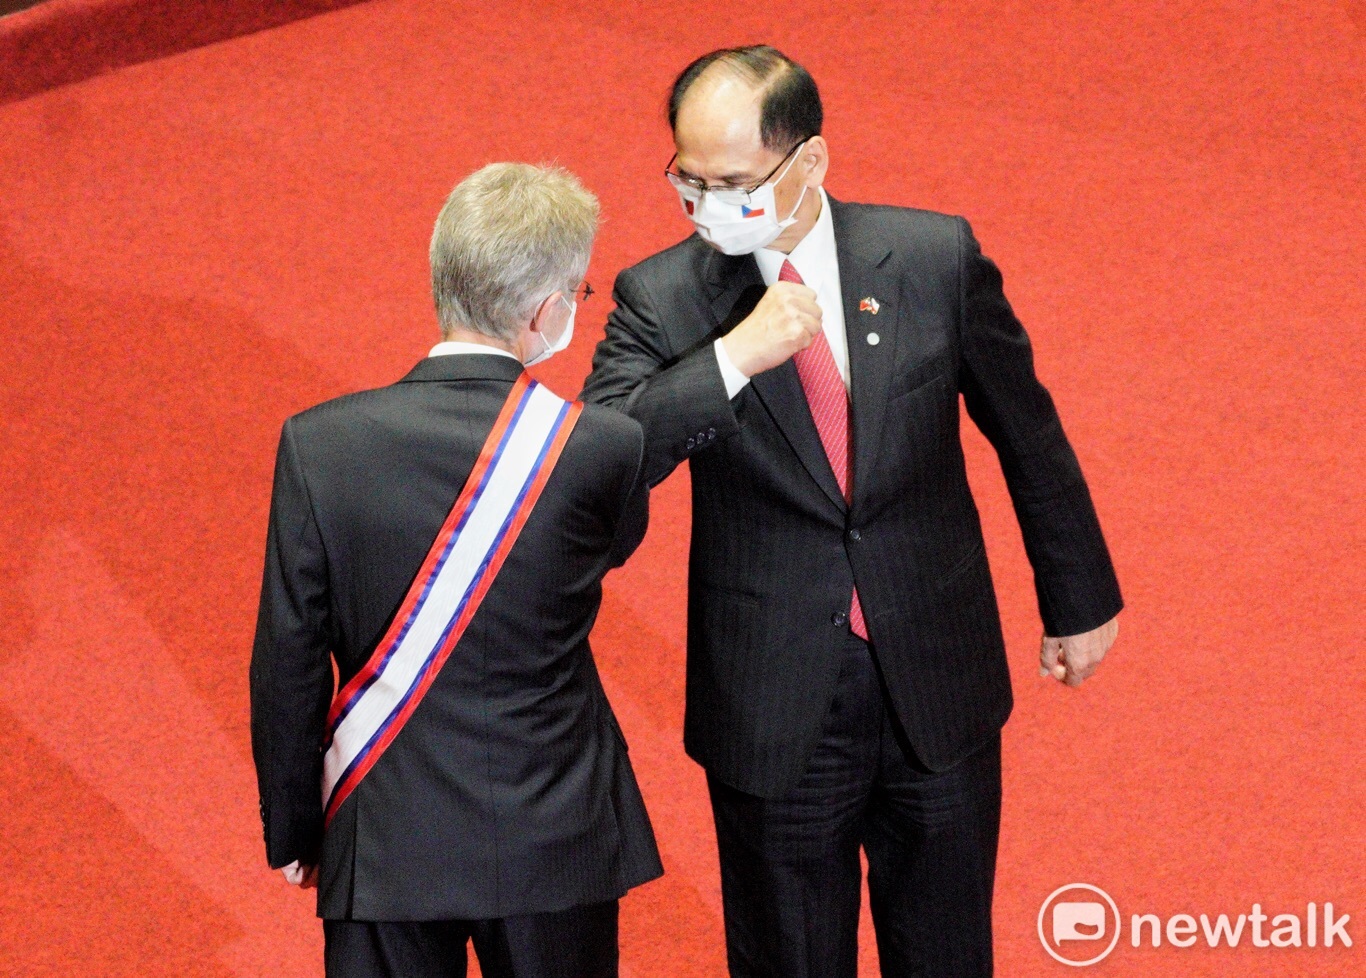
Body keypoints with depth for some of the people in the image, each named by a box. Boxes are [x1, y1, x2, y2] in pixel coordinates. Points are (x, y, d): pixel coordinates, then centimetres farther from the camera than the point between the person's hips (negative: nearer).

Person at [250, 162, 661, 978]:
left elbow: (288, 665, -6)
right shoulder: (603, 449, -16)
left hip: (386, 845, 1)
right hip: (554, 842, 0)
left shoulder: (320, 444, -12)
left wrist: (294, 833, 5)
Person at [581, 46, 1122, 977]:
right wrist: (733, 359, -31)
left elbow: (1028, 433, 4)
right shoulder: (662, 299, -10)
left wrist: (1080, 600, 13)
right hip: (775, 714, -1)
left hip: (940, 690, 1)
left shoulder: (937, 257, -8)